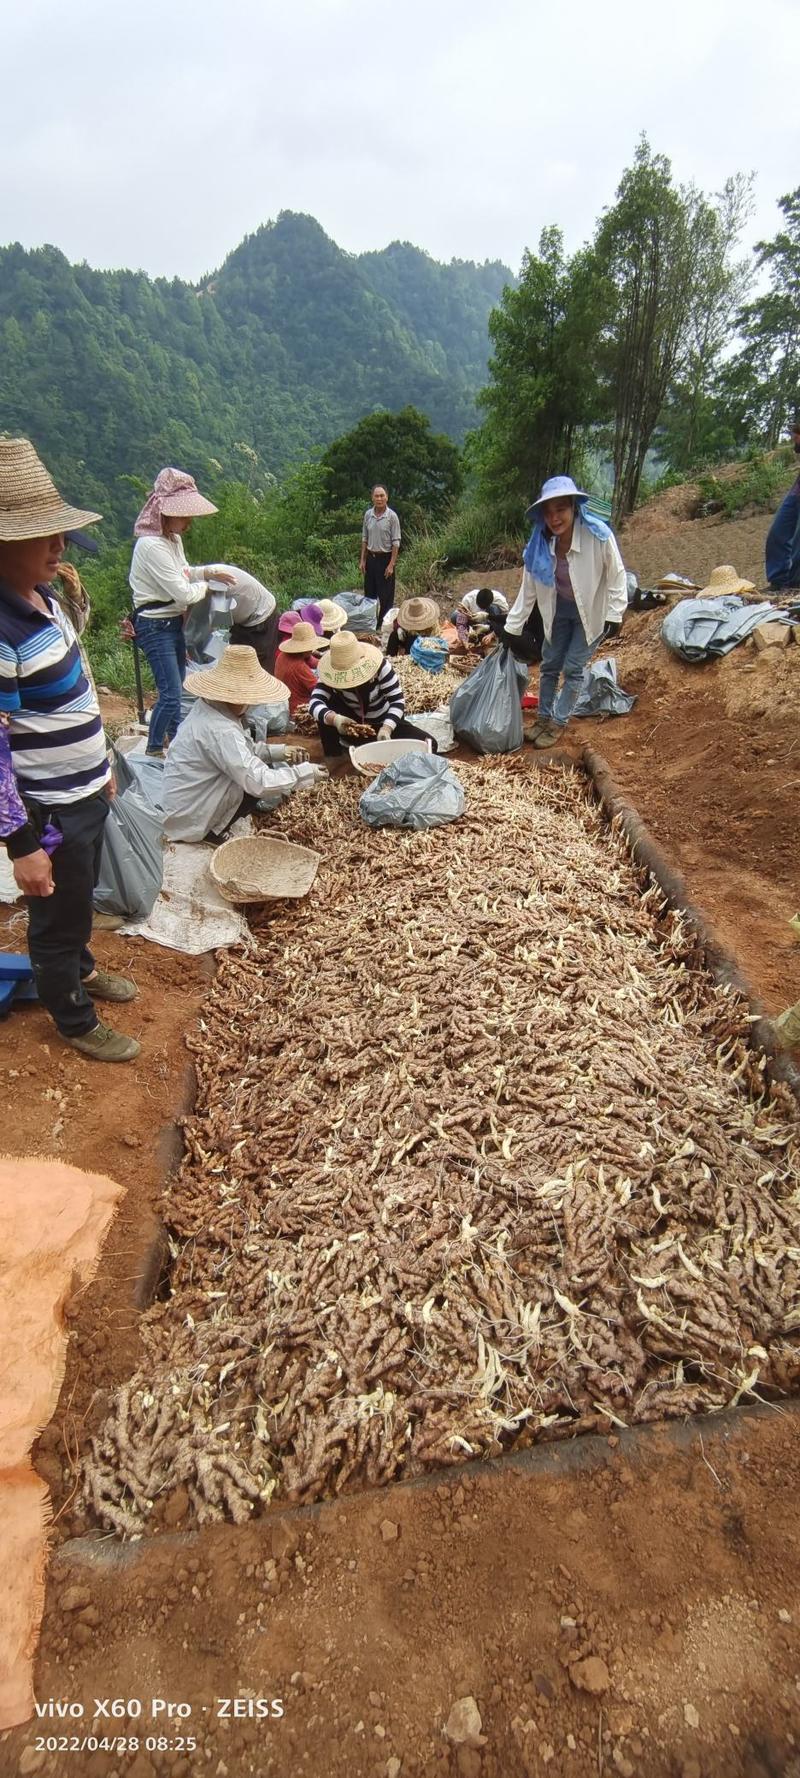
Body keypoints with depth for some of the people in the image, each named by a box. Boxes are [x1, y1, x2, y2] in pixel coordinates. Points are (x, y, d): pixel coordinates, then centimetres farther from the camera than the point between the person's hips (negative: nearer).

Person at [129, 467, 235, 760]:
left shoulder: (173, 538, 7)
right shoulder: (151, 545, -23)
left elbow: (183, 573, 21)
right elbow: (183, 593, -23)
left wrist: (209, 572, 3)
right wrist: (205, 587, -3)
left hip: (173, 622, 10)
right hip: (155, 626, -9)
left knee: (176, 686, 21)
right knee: (170, 692, -10)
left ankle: (174, 736, 39)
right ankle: (153, 749, 5)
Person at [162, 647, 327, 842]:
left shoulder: (207, 706, -1)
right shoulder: (219, 731, -29)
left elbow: (241, 750, 12)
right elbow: (259, 783, -32)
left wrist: (279, 752, 0)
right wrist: (306, 773, -21)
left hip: (185, 803, 9)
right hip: (192, 820, -9)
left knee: (264, 765, 9)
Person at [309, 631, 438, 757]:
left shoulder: (380, 666, -22)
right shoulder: (332, 673, -19)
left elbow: (397, 700, -25)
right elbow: (315, 702, -31)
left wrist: (386, 729, -42)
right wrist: (333, 718, -52)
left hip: (384, 722, 0)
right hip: (353, 725, 0)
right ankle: (332, 757, -11)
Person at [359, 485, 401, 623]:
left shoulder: (392, 516, -11)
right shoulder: (368, 514, 2)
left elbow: (396, 542, -11)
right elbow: (364, 539, 10)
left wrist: (391, 564, -15)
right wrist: (362, 560, 6)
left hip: (385, 558, -4)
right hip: (371, 557, 5)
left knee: (385, 595, 1)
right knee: (369, 592, 11)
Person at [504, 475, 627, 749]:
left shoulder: (598, 535, -29)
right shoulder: (539, 545, -18)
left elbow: (617, 576, -16)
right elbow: (528, 590, -6)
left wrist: (615, 615, -16)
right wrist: (512, 629, -2)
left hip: (590, 611, -4)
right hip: (559, 609, 4)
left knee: (572, 668, -2)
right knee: (549, 664, 11)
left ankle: (559, 723, 13)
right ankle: (544, 717, 28)